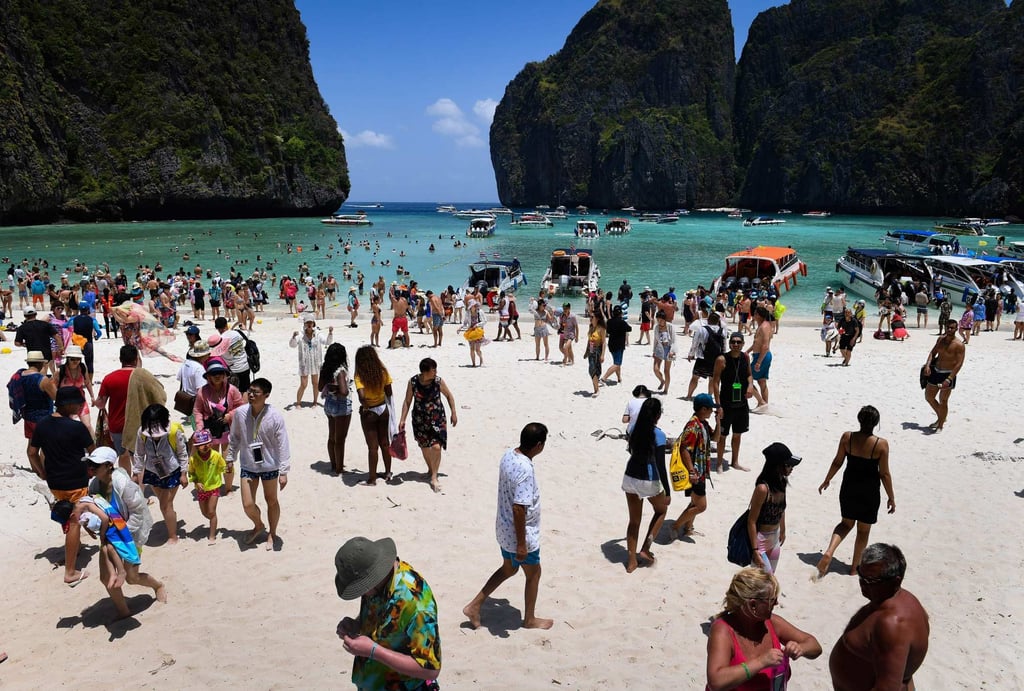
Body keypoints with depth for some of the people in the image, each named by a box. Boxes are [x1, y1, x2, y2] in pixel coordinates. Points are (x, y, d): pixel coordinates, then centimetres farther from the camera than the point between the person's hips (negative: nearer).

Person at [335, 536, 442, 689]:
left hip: (402, 685, -7)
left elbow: (430, 668, -27)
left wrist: (373, 651, -28)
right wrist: (356, 626, -10)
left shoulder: (413, 602, -32)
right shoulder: (380, 579, -9)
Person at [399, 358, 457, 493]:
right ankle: (430, 469, 42)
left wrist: (454, 413, 4)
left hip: (437, 419, -1)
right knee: (424, 447, 15)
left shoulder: (438, 381, -13)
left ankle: (434, 477, -2)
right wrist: (402, 419, -5)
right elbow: (407, 401, -2)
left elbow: (449, 396, 3)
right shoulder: (413, 382, -12)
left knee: (436, 447, -15)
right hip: (420, 420, 2)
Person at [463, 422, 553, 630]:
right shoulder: (525, 470, -31)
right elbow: (518, 508, -31)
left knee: (508, 569, 26)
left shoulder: (508, 456, -3)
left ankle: (474, 606, 26)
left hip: (504, 530, 8)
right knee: (534, 573, 16)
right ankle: (529, 619, 34)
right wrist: (521, 544, -23)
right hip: (520, 535, -8)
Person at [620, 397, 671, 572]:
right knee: (661, 510, 24)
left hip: (630, 478, 5)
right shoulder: (658, 435, -17)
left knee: (634, 520, 17)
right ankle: (645, 549, 18)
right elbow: (660, 466, -19)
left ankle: (631, 561, 22)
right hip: (648, 481, -5)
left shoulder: (636, 429, 1)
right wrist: (668, 491, -12)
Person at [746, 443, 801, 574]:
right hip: (760, 540, -8)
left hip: (775, 539, 8)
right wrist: (755, 550, -23)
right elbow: (751, 521, -23)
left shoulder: (781, 483, -4)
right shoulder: (763, 488, -27)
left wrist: (782, 531, 25)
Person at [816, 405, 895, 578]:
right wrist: (891, 498, 1)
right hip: (869, 492, -2)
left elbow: (837, 462, -2)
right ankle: (855, 567, 29)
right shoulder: (881, 444, -19)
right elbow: (884, 474, -12)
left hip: (848, 489, 2)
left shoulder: (847, 437, -12)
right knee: (863, 531, 17)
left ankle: (829, 552, 0)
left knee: (846, 523, 22)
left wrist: (826, 481, 14)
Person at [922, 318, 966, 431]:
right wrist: (927, 365, -9)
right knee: (929, 397, 15)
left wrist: (949, 379, -27)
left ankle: (940, 426, 14)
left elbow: (959, 364, -19)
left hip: (948, 375, -7)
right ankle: (940, 418, 35)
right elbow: (933, 352, 10)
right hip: (935, 371, 7)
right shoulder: (941, 339, 5)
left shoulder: (959, 345, -15)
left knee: (943, 401, 0)